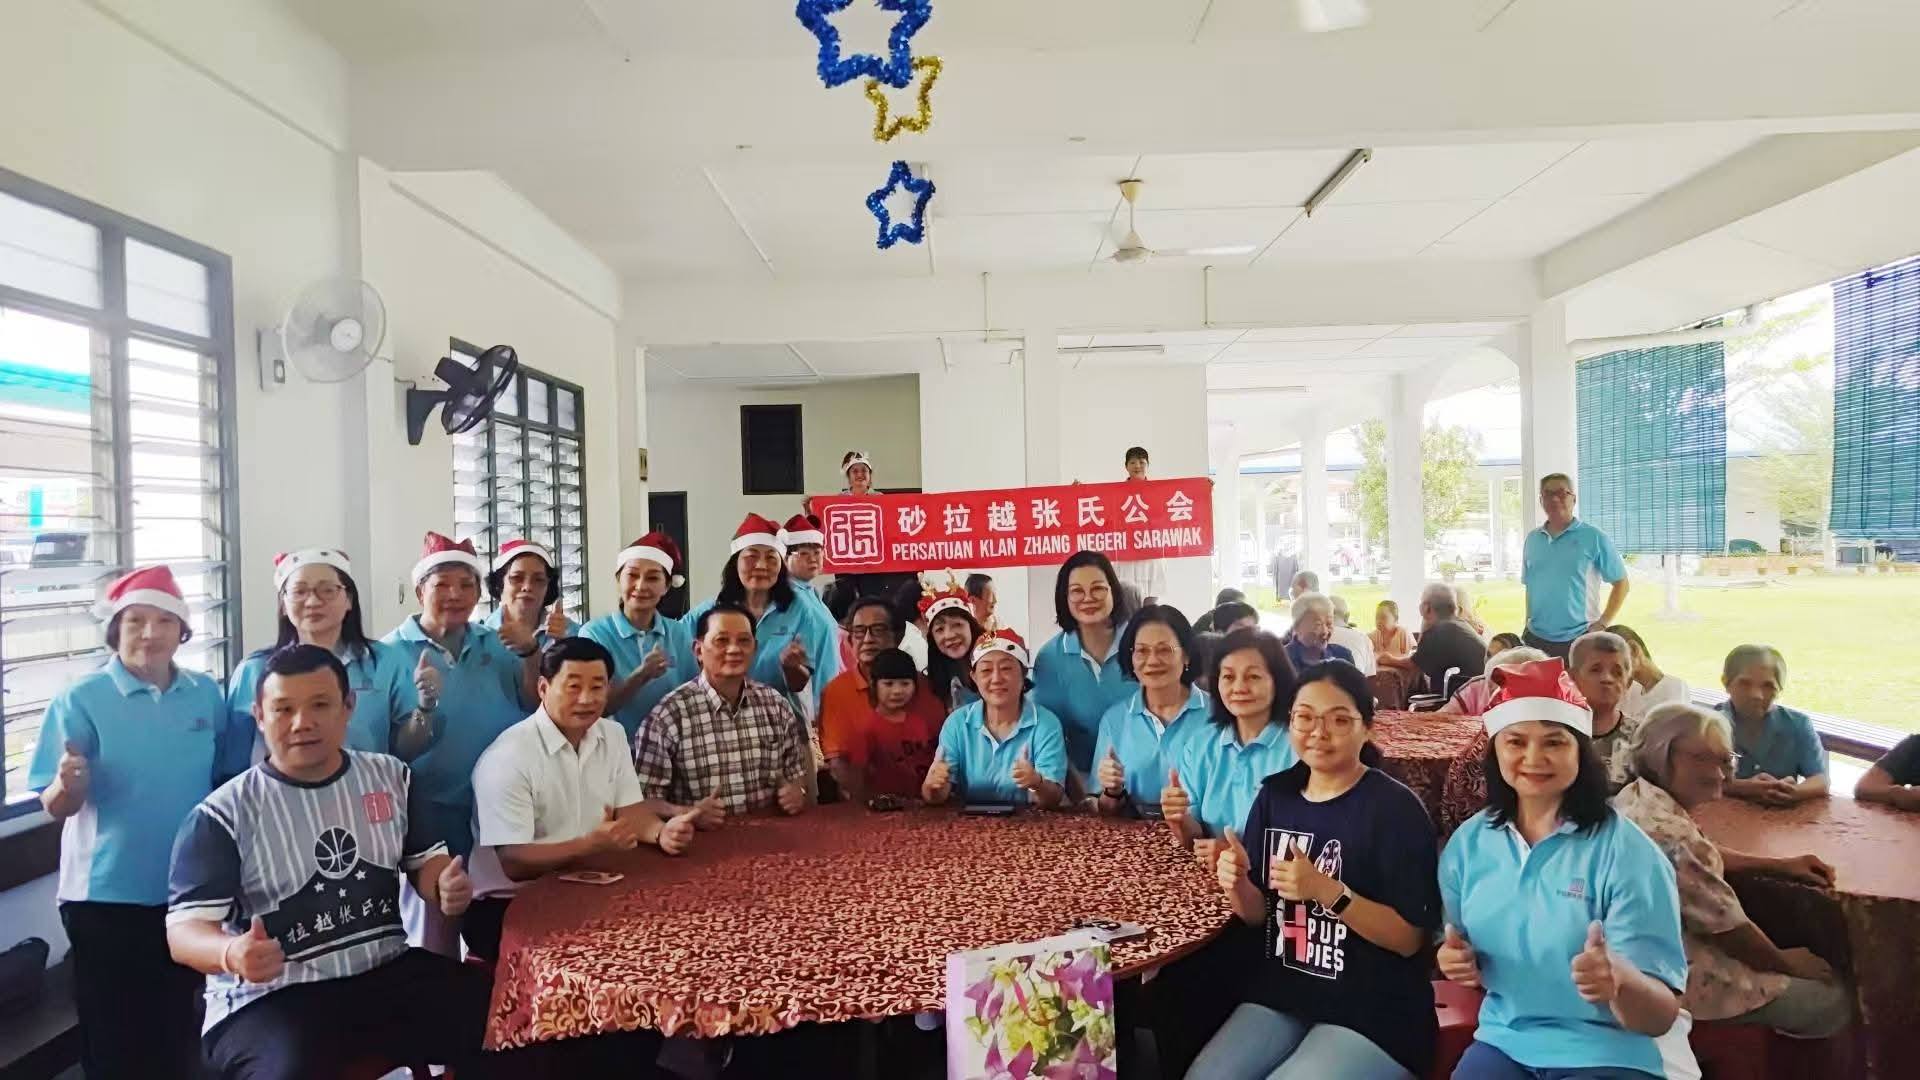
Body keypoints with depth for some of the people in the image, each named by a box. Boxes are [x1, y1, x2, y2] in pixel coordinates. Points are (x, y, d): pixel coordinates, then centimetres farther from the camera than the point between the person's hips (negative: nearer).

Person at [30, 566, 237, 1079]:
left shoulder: (207, 694, 0)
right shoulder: (81, 699, -9)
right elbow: (57, 808, -10)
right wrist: (68, 784, -30)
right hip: (107, 895, -3)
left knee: (181, 1031, 18)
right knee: (114, 1037, 8)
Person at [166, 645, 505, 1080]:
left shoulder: (391, 777, 6)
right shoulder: (222, 815, -5)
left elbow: (425, 859, 18)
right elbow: (184, 927, -9)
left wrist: (446, 888, -6)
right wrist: (231, 954, -31)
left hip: (390, 973, 3)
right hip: (272, 997, -3)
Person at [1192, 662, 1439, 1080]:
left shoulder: (1395, 807, -13)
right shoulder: (1275, 794, 3)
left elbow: (1410, 937, -15)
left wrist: (1327, 891, -27)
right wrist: (1237, 885, -12)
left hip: (1374, 1015, -4)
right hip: (1280, 994, 5)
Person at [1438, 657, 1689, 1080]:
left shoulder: (1628, 854, -12)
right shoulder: (1468, 843, 0)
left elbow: (1661, 1017, -13)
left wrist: (1619, 980, -32)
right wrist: (1455, 959, -7)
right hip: (1503, 1044, 3)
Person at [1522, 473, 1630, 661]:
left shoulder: (1593, 538, -3)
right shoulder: (1532, 539, 10)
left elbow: (1621, 583, 0)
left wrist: (1603, 624, -7)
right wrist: (1528, 626, 11)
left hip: (1579, 639, -4)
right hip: (1536, 638, 4)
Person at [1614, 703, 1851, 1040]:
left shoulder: (1634, 796, 0)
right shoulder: (1672, 834, -30)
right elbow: (1729, 928, -18)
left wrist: (1781, 865, 14)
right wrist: (1784, 961, 1)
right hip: (1683, 982, -10)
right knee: (1833, 1002, 3)